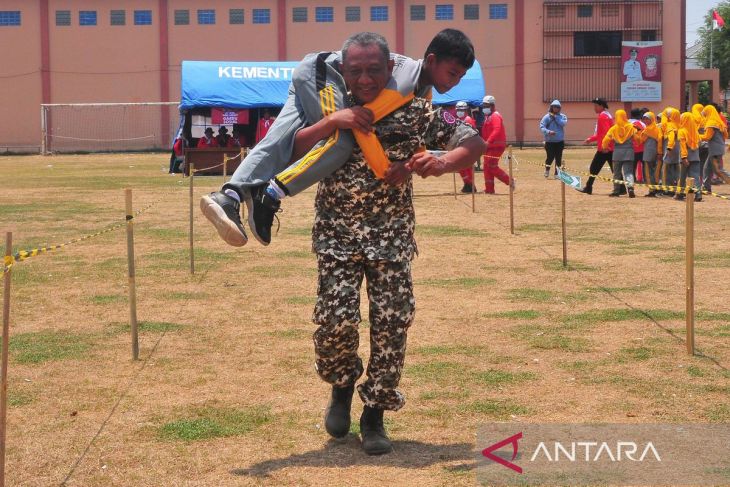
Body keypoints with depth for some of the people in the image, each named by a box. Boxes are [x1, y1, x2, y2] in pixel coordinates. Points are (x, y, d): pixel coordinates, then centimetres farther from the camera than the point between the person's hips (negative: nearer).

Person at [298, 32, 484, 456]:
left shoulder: (414, 111, -4)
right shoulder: (330, 113, -1)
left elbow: (475, 142, -6)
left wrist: (442, 163, -26)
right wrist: (330, 123, -22)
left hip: (392, 236, 0)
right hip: (336, 234, 0)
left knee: (392, 323, -4)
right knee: (337, 319, -10)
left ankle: (375, 415, 13)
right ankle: (342, 387, 22)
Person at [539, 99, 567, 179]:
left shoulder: (562, 116, 5)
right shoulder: (547, 117, -2)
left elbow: (563, 123, -15)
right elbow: (542, 127, -10)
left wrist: (555, 116, -13)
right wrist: (548, 132, -26)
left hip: (560, 141, 2)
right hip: (550, 141, -2)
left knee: (558, 158, 4)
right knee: (550, 157, -5)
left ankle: (557, 173, 16)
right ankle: (547, 170, 22)